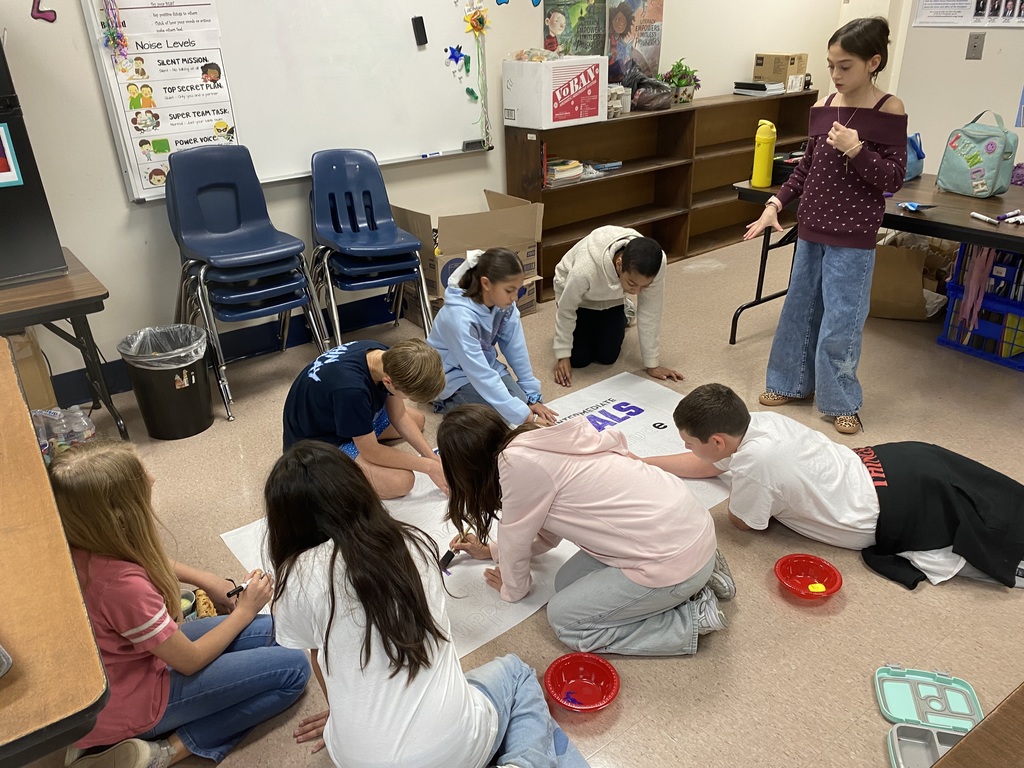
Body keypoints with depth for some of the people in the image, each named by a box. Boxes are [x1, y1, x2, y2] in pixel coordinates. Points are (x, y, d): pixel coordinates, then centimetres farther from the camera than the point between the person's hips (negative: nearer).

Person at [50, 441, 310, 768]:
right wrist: (244, 611, -6)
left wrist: (208, 580, 2)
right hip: (132, 703, -8)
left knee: (268, 631, 8)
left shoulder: (78, 548, -13)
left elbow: (146, 560, 12)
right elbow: (191, 661, -20)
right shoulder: (123, 583, -36)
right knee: (294, 669, -9)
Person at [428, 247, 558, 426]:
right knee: (499, 414, -22)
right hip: (452, 374, -6)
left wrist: (532, 397, -8)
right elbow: (482, 376, -37)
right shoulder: (460, 317, -36)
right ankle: (447, 401, 2)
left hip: (485, 363, 7)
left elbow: (516, 350, -8)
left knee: (521, 401, -11)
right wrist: (524, 416, -36)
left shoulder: (505, 305, -17)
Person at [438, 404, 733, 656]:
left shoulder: (518, 464, -19)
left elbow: (515, 537, -3)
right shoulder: (538, 443, 7)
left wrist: (512, 589, 17)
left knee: (564, 619, 4)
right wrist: (490, 550, 31)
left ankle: (693, 617, 3)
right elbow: (548, 531, 20)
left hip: (674, 559, -9)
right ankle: (697, 575, 15)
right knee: (567, 583, 16)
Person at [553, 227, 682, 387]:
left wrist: (652, 364, -17)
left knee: (607, 357, -2)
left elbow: (650, 312, -23)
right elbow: (566, 310, -25)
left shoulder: (657, 264, -37)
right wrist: (562, 355, -18)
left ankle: (623, 314, 27)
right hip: (577, 294, -2)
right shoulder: (585, 269, -44)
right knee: (579, 358, -6)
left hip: (612, 297, 2)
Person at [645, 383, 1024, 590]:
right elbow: (706, 465, 13)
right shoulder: (754, 421, -5)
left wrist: (745, 495, 6)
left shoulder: (754, 462, -30)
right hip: (888, 464, 8)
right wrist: (643, 463, 13)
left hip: (897, 507, -8)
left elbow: (742, 521, -12)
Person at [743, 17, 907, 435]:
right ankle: (792, 383, 30)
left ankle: (842, 401, 17)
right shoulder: (822, 108, 4)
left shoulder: (889, 111, -9)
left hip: (853, 238, -5)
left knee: (840, 320, 0)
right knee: (799, 308, 14)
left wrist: (856, 150, -22)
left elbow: (894, 179, -9)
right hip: (811, 228, 5)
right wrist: (776, 203, 0)